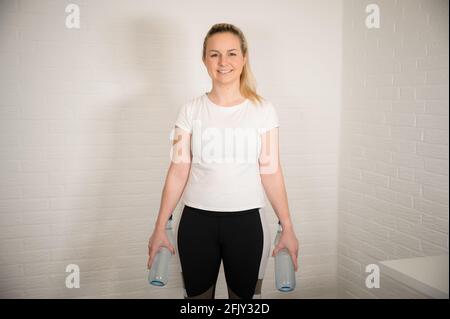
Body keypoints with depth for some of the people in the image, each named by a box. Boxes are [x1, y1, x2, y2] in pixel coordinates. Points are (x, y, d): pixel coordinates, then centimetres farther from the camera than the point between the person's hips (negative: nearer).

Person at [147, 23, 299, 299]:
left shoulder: (263, 110, -1)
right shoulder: (191, 110, 1)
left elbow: (271, 172, -1)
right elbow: (178, 171, 0)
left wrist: (288, 227, -4)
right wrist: (160, 227, -2)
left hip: (247, 221, 0)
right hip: (196, 220, 1)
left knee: (244, 295, 10)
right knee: (197, 295, 13)